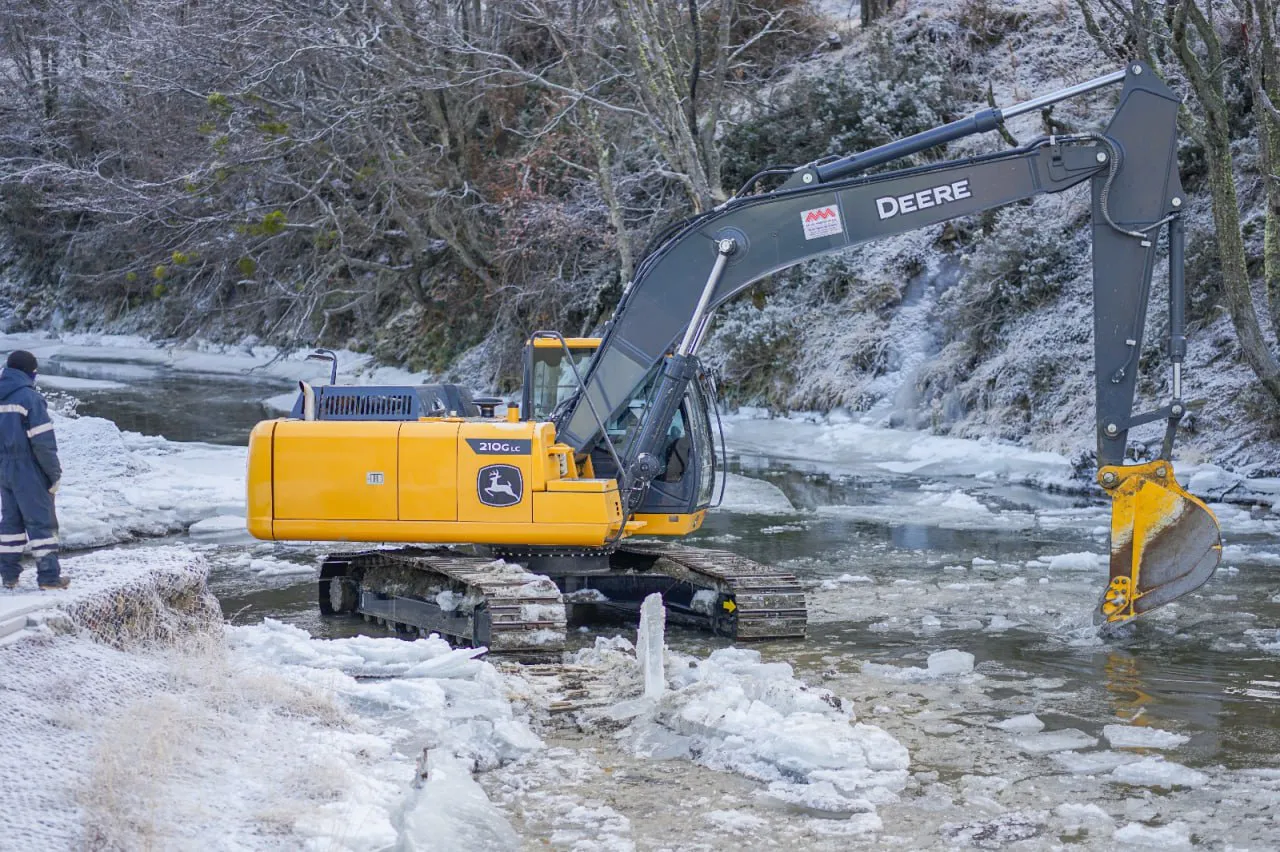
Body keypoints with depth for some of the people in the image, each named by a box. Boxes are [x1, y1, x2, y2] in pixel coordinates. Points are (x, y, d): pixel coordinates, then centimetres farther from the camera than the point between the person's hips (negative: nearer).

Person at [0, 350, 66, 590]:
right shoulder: (30, 397, -14)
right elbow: (43, 441, -16)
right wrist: (54, 473, -8)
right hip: (28, 471, -7)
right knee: (41, 521, -1)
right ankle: (49, 575, 0)